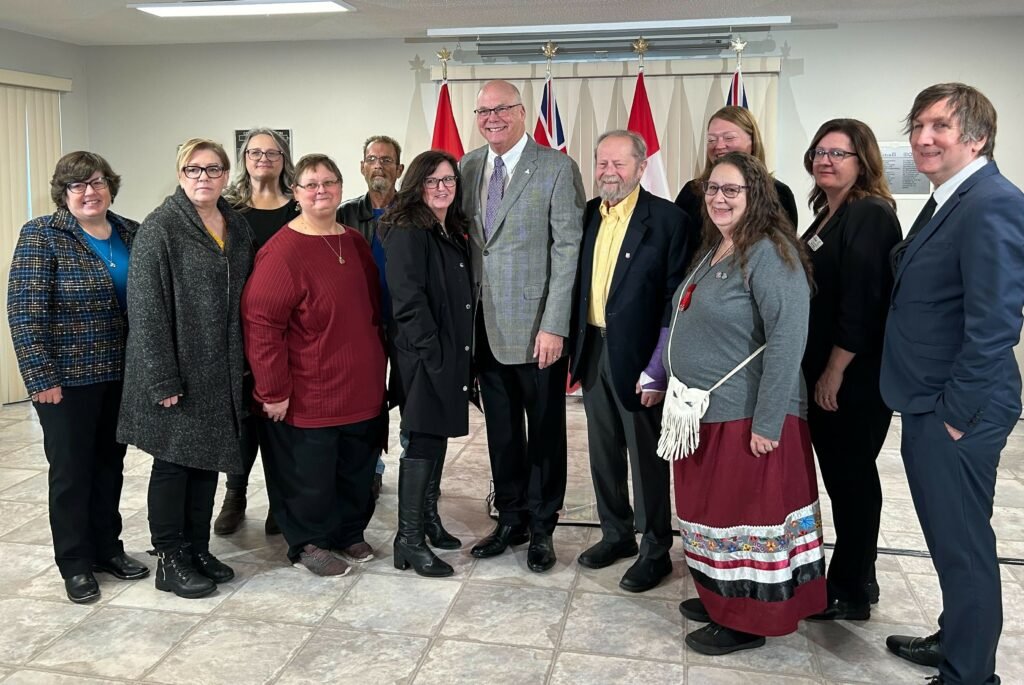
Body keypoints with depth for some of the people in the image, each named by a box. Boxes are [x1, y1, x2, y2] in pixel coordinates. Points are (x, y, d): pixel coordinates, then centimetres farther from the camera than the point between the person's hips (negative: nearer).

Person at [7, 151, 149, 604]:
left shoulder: (131, 234, 6)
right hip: (68, 379, -5)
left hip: (121, 376, 5)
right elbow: (25, 313, -13)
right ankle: (75, 564, 21)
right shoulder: (42, 236, -9)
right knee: (71, 471, 7)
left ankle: (108, 549, 31)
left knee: (110, 464, 15)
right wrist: (42, 378, -16)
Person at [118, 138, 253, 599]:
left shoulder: (238, 228, 8)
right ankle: (170, 560, 17)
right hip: (176, 370, -6)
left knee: (207, 460, 14)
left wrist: (242, 366, 8)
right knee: (172, 462, 4)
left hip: (221, 371, 6)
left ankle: (198, 550, 27)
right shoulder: (160, 228, -10)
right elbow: (145, 308, -15)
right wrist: (162, 379, -19)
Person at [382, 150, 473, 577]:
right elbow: (408, 299, -18)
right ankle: (408, 539, 1)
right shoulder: (408, 232, -11)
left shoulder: (454, 234, 14)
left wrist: (463, 351, 9)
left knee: (438, 434, 15)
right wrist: (432, 351, -21)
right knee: (423, 438, -6)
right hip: (424, 354, -8)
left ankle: (428, 518, 27)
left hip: (453, 352, 9)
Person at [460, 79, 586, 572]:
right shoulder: (468, 166, 9)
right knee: (501, 430, 14)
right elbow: (463, 240, 11)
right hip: (486, 326, 5)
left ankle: (541, 527, 25)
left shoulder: (557, 168, -7)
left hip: (537, 327, -4)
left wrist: (553, 326, -17)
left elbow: (568, 249, -11)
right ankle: (510, 519, 30)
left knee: (545, 431, 9)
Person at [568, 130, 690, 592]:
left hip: (637, 356, -6)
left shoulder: (667, 220, -10)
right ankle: (616, 533, 35)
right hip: (593, 350, 6)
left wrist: (656, 368, -17)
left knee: (646, 457, 6)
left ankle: (655, 551, 22)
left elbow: (675, 299, -13)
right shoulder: (588, 215, 8)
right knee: (603, 450, 17)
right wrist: (576, 346, 6)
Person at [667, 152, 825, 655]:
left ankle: (749, 621, 20)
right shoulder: (712, 250, 11)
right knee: (713, 509, 18)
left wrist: (768, 423, -23)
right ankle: (720, 600, 35)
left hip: (746, 417, -9)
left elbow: (787, 340, -22)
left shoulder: (769, 254, -17)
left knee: (745, 513, 4)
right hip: (702, 411, 9)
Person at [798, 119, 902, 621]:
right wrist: (818, 372, 13)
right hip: (822, 373, 9)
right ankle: (857, 579, 30)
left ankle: (850, 593, 17)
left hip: (854, 377, -9)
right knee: (841, 475, 16)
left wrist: (835, 372, -18)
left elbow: (862, 302, -21)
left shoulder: (870, 216, -14)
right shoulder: (826, 214, 14)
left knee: (851, 476, 2)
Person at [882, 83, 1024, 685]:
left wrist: (955, 414, -18)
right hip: (931, 407, 10)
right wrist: (930, 408, 15)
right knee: (950, 540, 22)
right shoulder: (948, 201, 13)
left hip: (956, 413, -10)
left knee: (963, 546, 4)